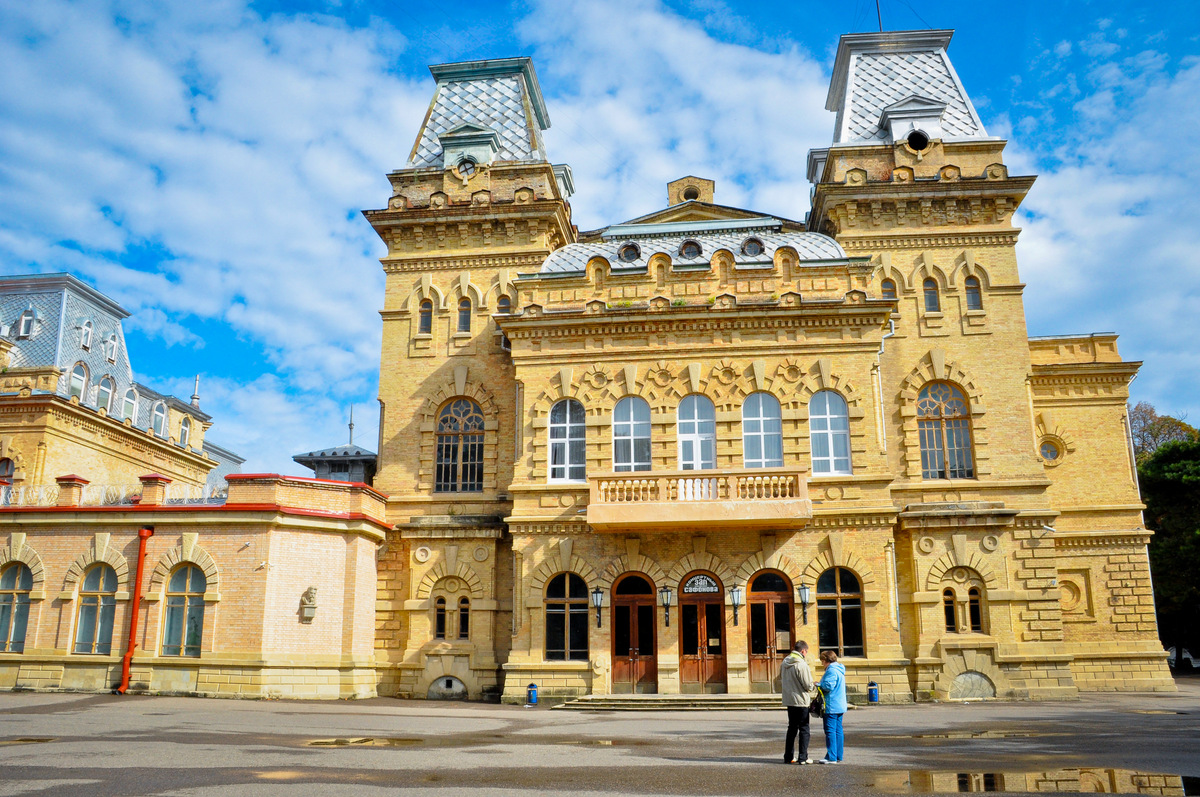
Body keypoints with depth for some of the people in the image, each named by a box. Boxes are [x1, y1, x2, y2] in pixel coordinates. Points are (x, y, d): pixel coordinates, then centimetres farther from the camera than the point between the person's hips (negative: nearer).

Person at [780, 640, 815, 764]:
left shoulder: (785, 662, 5)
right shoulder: (801, 664, -18)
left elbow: (781, 677, 19)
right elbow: (808, 685, -16)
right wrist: (814, 686, 4)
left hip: (789, 700, 7)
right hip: (801, 701, -7)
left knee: (792, 728, 16)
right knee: (804, 729, 4)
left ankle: (788, 757, 18)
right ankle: (803, 757, 5)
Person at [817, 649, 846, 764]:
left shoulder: (831, 671, -15)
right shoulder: (840, 670, 18)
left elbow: (828, 686, -23)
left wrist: (818, 685, -5)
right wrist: (820, 685, 17)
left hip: (831, 706, -10)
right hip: (840, 706, 10)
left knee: (830, 731, -7)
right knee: (838, 730, 12)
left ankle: (831, 757, -6)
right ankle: (838, 756, 16)